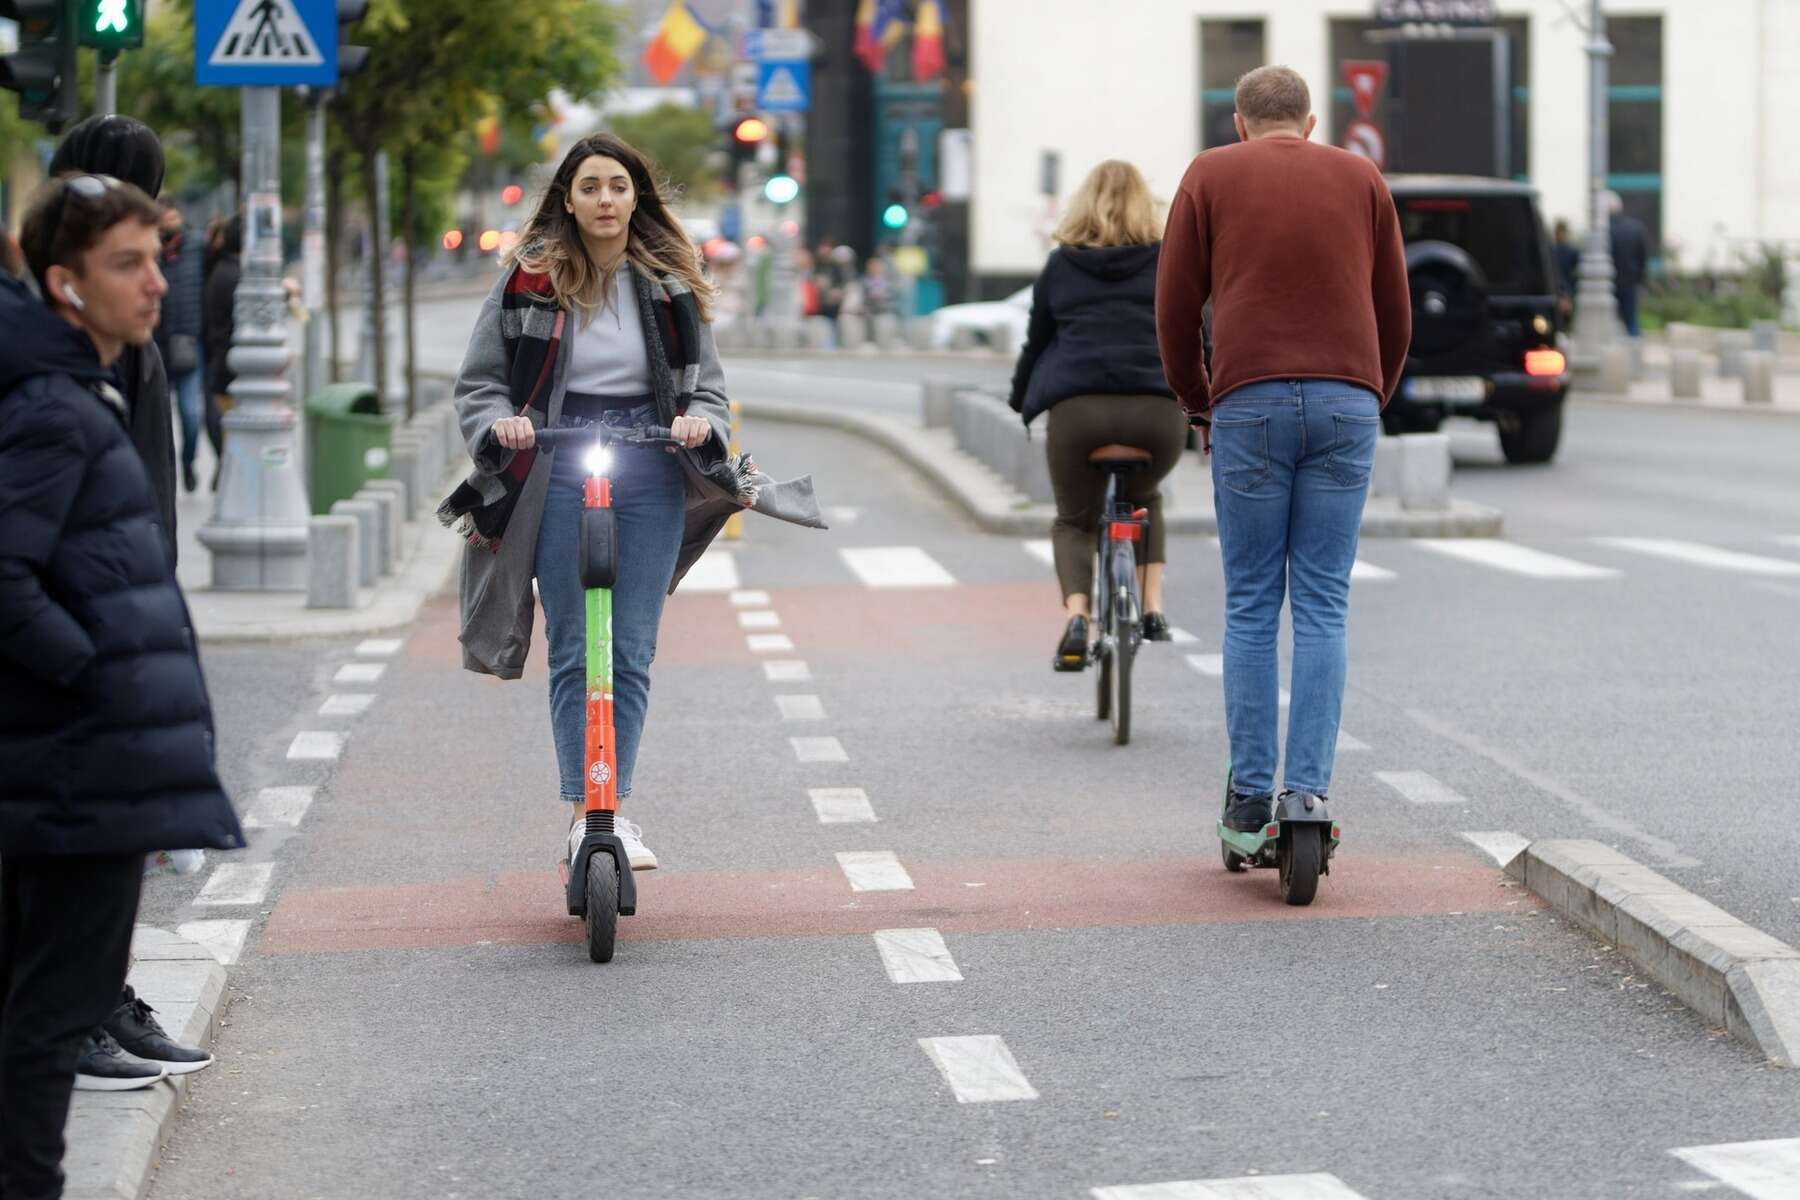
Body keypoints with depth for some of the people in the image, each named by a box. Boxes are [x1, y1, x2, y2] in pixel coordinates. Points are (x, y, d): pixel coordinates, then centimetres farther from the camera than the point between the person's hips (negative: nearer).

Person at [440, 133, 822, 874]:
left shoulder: (670, 284, 8)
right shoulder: (531, 280, 3)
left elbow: (707, 381, 12)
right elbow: (478, 381, 5)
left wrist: (700, 420, -10)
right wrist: (500, 423, -15)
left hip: (651, 477, 1)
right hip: (558, 473, -1)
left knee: (632, 654, 0)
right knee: (574, 653, -2)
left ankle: (615, 811, 6)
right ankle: (581, 812, 0)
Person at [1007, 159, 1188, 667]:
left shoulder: (1061, 265, 17)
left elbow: (1037, 341, 21)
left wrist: (1021, 400, 37)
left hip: (1079, 409, -1)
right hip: (1158, 410, 1)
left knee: (1074, 521, 18)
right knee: (1144, 499, 31)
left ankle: (1076, 618, -9)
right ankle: (1152, 607, 15)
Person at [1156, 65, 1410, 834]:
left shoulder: (1210, 175, 11)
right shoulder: (1361, 179, 16)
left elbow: (1175, 308, 6)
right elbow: (1395, 316, 14)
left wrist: (1198, 409, 19)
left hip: (1249, 404, -1)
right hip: (1346, 406, 1)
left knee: (1251, 609, 5)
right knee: (1322, 610, 2)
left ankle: (1249, 796, 4)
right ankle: (1307, 792, -5)